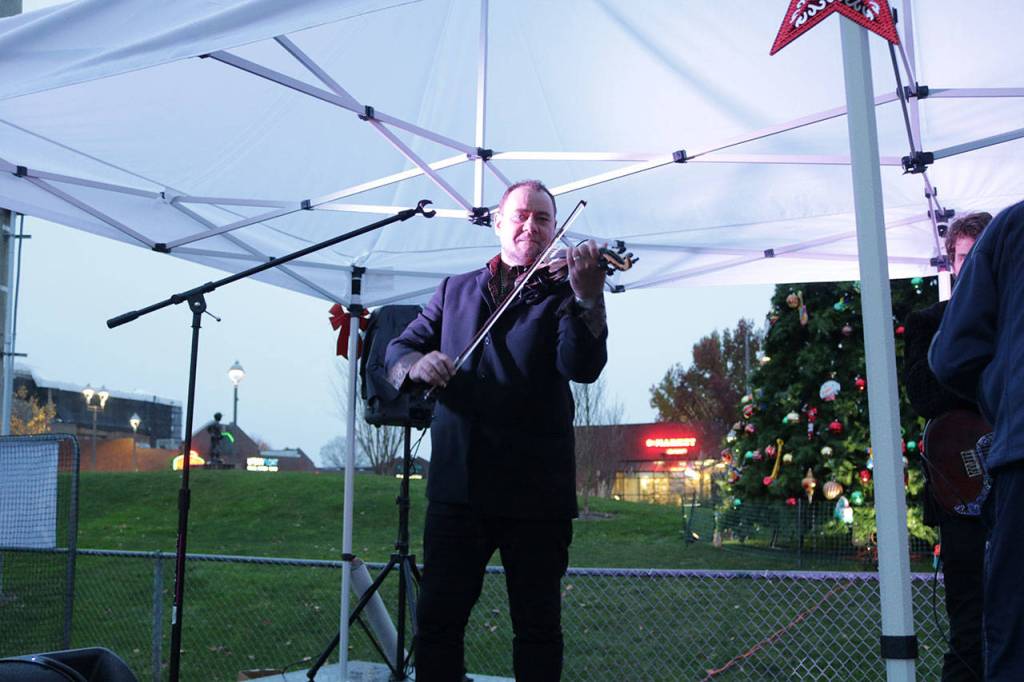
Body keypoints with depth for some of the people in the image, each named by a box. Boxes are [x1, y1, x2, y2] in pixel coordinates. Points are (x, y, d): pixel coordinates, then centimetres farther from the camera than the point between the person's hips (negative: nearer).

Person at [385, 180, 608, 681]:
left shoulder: (562, 292, 4)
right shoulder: (455, 291, 14)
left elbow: (583, 367, -13)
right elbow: (397, 350, 12)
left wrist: (587, 297, -29)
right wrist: (417, 364, -12)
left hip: (535, 488, -2)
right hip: (456, 482, 2)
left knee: (538, 624, 8)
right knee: (437, 618, 7)